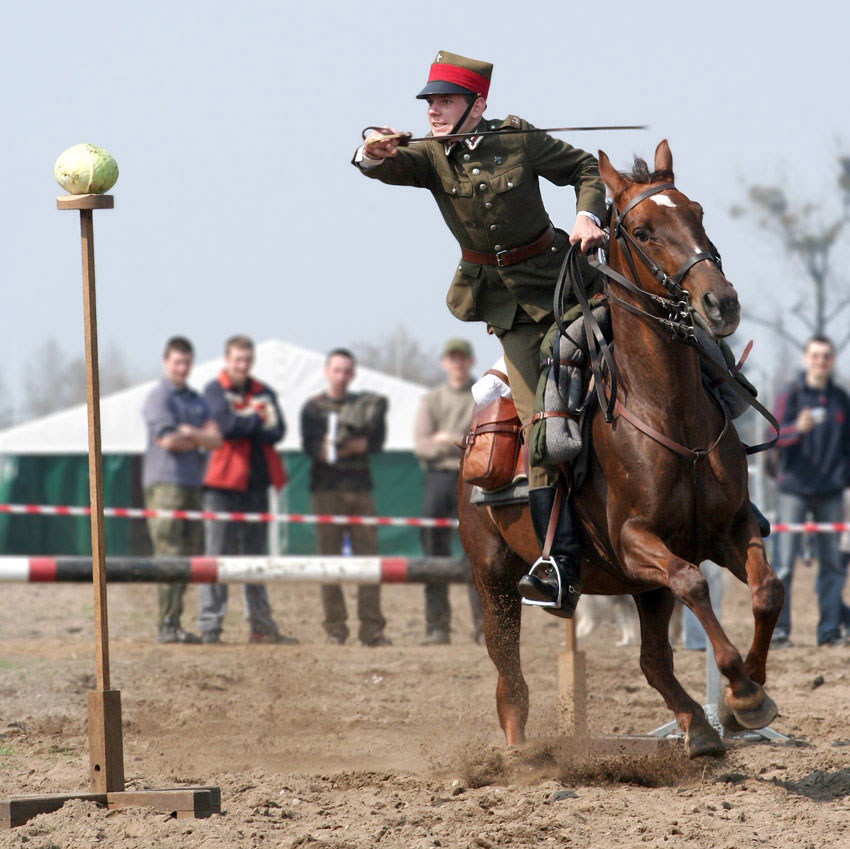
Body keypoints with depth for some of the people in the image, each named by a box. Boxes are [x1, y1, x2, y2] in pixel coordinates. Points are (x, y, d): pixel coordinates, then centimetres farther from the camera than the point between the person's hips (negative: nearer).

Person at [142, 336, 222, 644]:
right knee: (169, 554, -12)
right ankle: (168, 626, -13)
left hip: (192, 483, 8)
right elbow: (168, 440, -13)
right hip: (165, 481, -8)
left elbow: (216, 438, 7)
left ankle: (174, 625, 9)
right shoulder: (159, 397, -3)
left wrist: (189, 433, -10)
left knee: (190, 555, 5)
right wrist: (201, 441, 2)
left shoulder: (196, 400, 19)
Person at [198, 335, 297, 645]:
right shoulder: (214, 390, 2)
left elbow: (277, 432, 0)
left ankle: (261, 625, 14)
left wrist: (244, 424, -11)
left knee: (255, 555, 10)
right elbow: (225, 423, -16)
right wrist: (259, 421, -4)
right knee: (219, 553, -7)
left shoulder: (264, 393, 15)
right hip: (224, 483, -5)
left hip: (256, 483, 5)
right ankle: (210, 626, -6)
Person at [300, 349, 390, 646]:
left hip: (360, 488, 2)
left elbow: (376, 441, 1)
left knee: (367, 554, -4)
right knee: (329, 557, -4)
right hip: (326, 489, -2)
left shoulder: (364, 404, 15)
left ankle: (372, 628, -5)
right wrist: (355, 446, -13)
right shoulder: (313, 407, 9)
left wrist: (341, 445, -12)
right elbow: (311, 447, -5)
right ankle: (335, 627, -1)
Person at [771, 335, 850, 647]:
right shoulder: (790, 395, 1)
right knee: (785, 563, -6)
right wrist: (798, 428, -28)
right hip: (794, 489, -4)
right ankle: (778, 629, -4)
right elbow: (776, 436, -8)